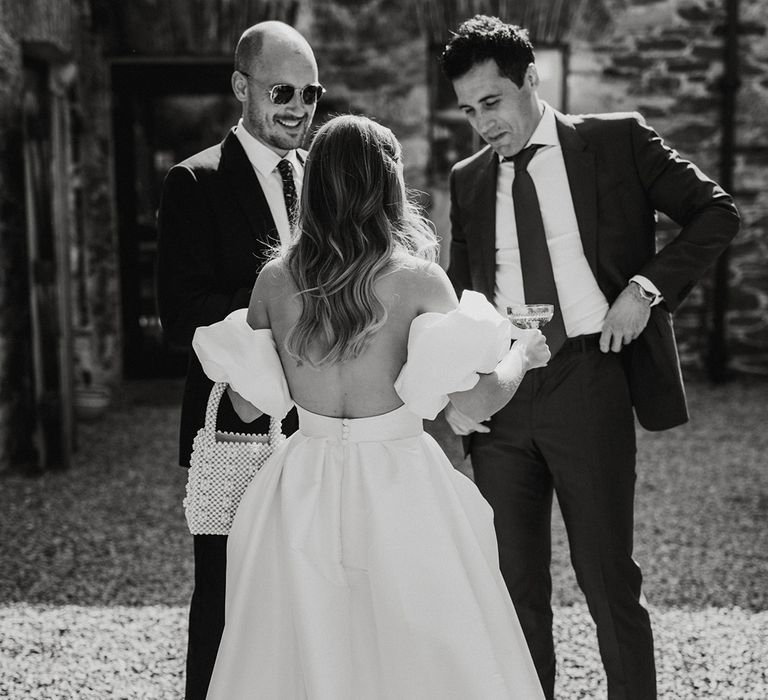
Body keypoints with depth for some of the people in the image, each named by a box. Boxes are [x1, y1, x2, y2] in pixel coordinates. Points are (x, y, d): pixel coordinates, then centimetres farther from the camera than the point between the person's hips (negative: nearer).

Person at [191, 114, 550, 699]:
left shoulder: (275, 280, -1)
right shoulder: (415, 278, -11)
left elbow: (249, 404, 6)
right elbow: (479, 401, -10)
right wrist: (524, 353, 9)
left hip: (304, 491, 4)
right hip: (397, 487, -3)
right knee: (422, 653, 11)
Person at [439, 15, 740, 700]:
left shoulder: (616, 140, 4)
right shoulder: (469, 179, 14)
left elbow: (717, 212, 3)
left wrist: (647, 286, -10)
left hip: (588, 380, -3)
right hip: (498, 394, 4)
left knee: (607, 577, 1)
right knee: (513, 583, 8)